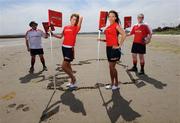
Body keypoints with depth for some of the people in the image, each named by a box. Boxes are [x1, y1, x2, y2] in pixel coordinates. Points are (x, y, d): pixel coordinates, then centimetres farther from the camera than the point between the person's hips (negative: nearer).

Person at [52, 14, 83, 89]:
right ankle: (72, 81, 31)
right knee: (68, 65, 15)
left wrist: (78, 17, 6)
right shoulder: (65, 27, 12)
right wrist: (52, 34, 11)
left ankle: (73, 79, 12)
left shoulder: (76, 28, -4)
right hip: (64, 47, 7)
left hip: (70, 48, -7)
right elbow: (60, 36, 18)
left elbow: (81, 18, -14)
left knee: (64, 66, -10)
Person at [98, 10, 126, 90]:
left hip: (114, 48, -8)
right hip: (108, 48, 8)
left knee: (112, 67, -2)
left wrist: (119, 45, -18)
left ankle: (116, 84, 15)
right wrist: (102, 40, 5)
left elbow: (124, 35, -19)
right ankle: (112, 84, 25)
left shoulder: (116, 25, -6)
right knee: (111, 67, 12)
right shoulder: (109, 26, 16)